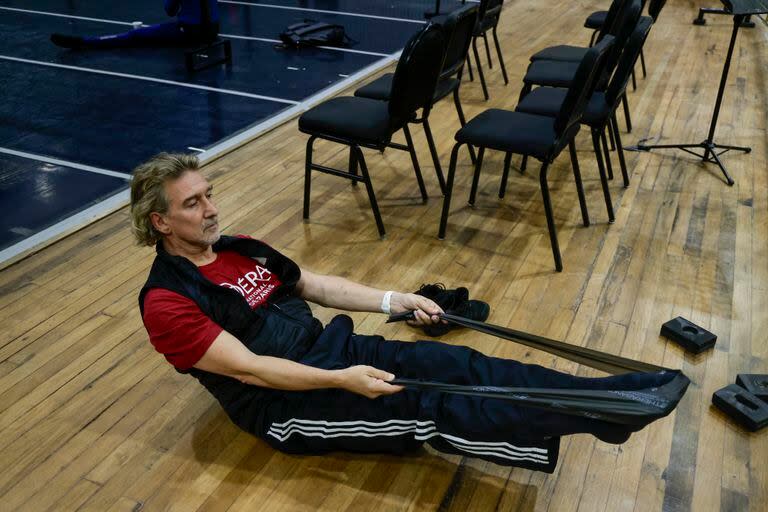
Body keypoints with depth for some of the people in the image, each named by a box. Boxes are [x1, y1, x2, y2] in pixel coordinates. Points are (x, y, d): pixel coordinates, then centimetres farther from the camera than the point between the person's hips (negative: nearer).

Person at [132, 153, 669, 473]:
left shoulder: (240, 249, 12)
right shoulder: (166, 302, -11)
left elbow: (318, 285, 14)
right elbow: (248, 368, -19)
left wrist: (394, 300, 3)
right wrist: (339, 381, -27)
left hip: (333, 347, 7)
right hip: (287, 403, -7)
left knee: (460, 366, -13)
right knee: (430, 407, -22)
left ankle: (609, 397, -16)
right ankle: (606, 413, -26)